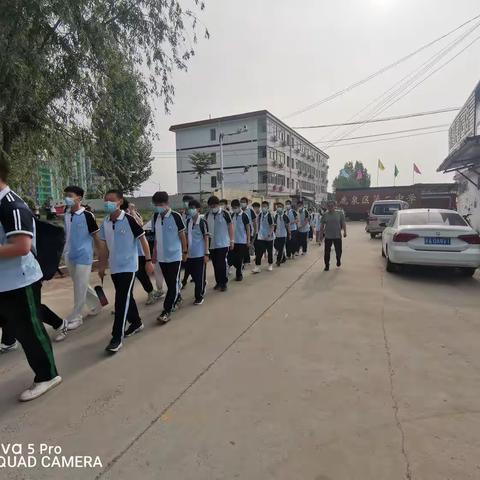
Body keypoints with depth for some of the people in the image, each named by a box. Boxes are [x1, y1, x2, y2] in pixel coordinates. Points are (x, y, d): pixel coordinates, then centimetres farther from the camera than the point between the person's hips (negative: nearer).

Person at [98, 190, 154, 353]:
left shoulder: (129, 219, -14)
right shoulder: (105, 222, 4)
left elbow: (143, 239, -9)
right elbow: (105, 246, 12)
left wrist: (148, 261, -11)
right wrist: (102, 266, 13)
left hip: (128, 266, -6)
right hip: (114, 267, 6)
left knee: (122, 300, -7)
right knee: (126, 298, 17)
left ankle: (117, 338, -1)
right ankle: (136, 323, 36)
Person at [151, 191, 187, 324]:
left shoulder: (176, 216, -12)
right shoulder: (156, 217, 3)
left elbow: (182, 235, -6)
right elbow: (156, 237, 11)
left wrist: (185, 251, -2)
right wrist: (154, 252, 13)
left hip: (175, 255, -5)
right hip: (161, 256, 5)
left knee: (173, 283, -3)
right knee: (170, 282, 16)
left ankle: (167, 311, 2)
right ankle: (177, 298, 39)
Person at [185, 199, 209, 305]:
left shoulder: (202, 222, -10)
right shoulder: (188, 221, 6)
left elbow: (206, 238, -9)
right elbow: (187, 236, 13)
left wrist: (206, 254, -12)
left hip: (200, 254, -6)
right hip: (190, 254, 6)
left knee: (200, 276, 2)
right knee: (193, 275, 15)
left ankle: (199, 296, 14)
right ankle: (201, 291, 36)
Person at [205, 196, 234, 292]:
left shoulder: (225, 213, -7)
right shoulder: (207, 215, 4)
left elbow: (230, 227, -3)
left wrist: (231, 241, -5)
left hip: (223, 244, -4)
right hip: (211, 244, 4)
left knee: (222, 264, -3)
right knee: (215, 264, 11)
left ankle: (224, 283, 9)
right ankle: (218, 282, 23)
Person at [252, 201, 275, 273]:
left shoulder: (270, 215, -14)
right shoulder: (260, 215, 2)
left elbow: (272, 226, -15)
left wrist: (270, 234, -23)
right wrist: (257, 232, 10)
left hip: (269, 237, -4)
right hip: (260, 237, 4)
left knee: (270, 251, 11)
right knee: (258, 252, -3)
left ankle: (270, 265, 28)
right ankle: (257, 267, -1)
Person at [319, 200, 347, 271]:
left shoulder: (340, 213, -1)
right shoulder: (325, 215, 2)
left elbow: (343, 223, -1)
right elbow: (322, 225, 6)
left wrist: (345, 232, -8)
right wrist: (321, 233, 3)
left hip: (337, 236, -1)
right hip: (328, 236, 1)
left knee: (338, 250, 7)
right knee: (327, 252, 2)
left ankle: (338, 260, 39)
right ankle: (327, 265, 15)